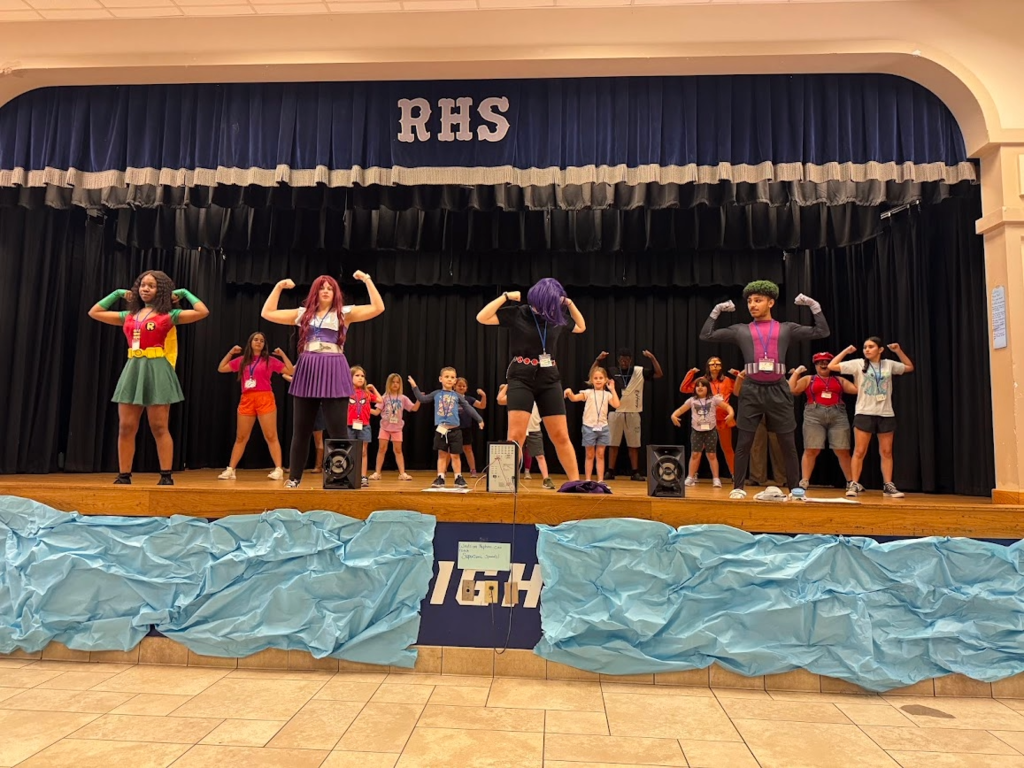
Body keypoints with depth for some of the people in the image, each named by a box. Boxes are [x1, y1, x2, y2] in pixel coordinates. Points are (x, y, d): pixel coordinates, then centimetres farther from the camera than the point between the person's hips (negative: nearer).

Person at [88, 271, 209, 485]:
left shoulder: (168, 315, 1)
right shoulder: (129, 316, 15)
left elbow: (203, 312, -9)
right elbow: (94, 313, 25)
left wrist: (184, 293, 2)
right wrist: (117, 294, 22)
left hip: (156, 371, -5)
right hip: (133, 370, 5)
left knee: (159, 428, -4)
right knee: (125, 428, 3)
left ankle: (166, 477, 1)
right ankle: (124, 476, 10)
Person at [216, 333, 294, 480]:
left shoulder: (269, 361, 5)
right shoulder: (242, 361, 14)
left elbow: (291, 371, 0)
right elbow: (221, 369, 20)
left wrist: (282, 354, -1)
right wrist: (230, 352, 15)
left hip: (265, 399, -3)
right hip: (246, 400, 3)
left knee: (271, 436, -6)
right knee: (241, 437, 8)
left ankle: (279, 470, -8)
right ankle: (230, 470, 13)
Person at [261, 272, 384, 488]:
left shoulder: (344, 313, 6)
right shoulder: (303, 314, 14)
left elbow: (378, 308, -4)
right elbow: (267, 313, 16)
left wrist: (367, 280, -8)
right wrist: (279, 287, 11)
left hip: (333, 373, -3)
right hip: (307, 372, 3)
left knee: (337, 429, -5)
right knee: (301, 429, 8)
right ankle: (294, 477, 17)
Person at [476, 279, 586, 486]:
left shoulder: (557, 318, 6)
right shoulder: (517, 314, -5)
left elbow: (581, 327, 24)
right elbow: (482, 318, -11)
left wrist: (570, 304, 8)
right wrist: (506, 296, -15)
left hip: (549, 380, 4)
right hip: (521, 378, -3)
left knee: (561, 436, 5)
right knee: (516, 436, -11)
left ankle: (576, 482, 14)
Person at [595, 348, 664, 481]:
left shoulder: (639, 371, 1)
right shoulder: (612, 371, 1)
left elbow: (659, 374, -4)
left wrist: (652, 358, -13)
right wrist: (598, 360, -12)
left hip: (633, 413, 0)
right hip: (616, 412, 0)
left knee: (634, 444, 5)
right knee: (613, 444, 4)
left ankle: (635, 473, 12)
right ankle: (610, 472, 11)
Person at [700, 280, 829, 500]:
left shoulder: (786, 329, 9)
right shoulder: (741, 330, 9)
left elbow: (822, 332, 9)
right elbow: (706, 335, 9)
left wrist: (814, 306, 6)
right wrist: (716, 311, 7)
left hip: (778, 391, 0)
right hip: (751, 391, 0)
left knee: (788, 443, 4)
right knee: (744, 443, 0)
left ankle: (795, 488, 13)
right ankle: (738, 487, 7)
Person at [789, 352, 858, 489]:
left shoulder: (839, 380, 20)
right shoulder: (808, 379, 13)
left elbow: (857, 389, 13)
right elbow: (792, 389, 2)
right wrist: (796, 373, 5)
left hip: (838, 416, 2)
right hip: (814, 416, -2)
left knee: (843, 451, 1)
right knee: (811, 450, -6)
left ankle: (850, 482, 10)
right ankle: (804, 481, -5)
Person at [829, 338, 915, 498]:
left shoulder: (889, 364, 7)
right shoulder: (858, 364, -1)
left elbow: (910, 368, 23)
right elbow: (831, 366, -4)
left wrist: (899, 351, 13)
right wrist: (846, 351, -1)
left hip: (886, 414, 3)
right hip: (864, 413, -3)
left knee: (886, 452, 6)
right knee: (859, 451, -3)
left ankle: (888, 486, 12)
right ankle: (854, 485, 0)